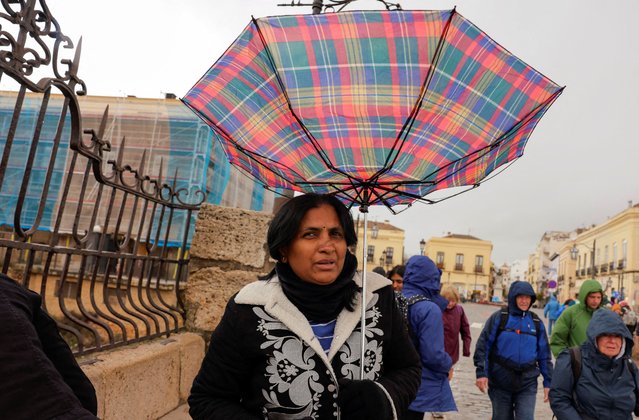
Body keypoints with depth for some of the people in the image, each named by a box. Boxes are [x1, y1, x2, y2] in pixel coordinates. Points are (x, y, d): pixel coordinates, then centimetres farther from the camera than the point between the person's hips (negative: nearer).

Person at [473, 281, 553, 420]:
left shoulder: (537, 323, 6)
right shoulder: (499, 318, -5)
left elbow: (544, 355, 11)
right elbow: (483, 346, -7)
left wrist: (548, 382, 8)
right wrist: (481, 372, -14)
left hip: (527, 383, 2)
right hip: (500, 382, -1)